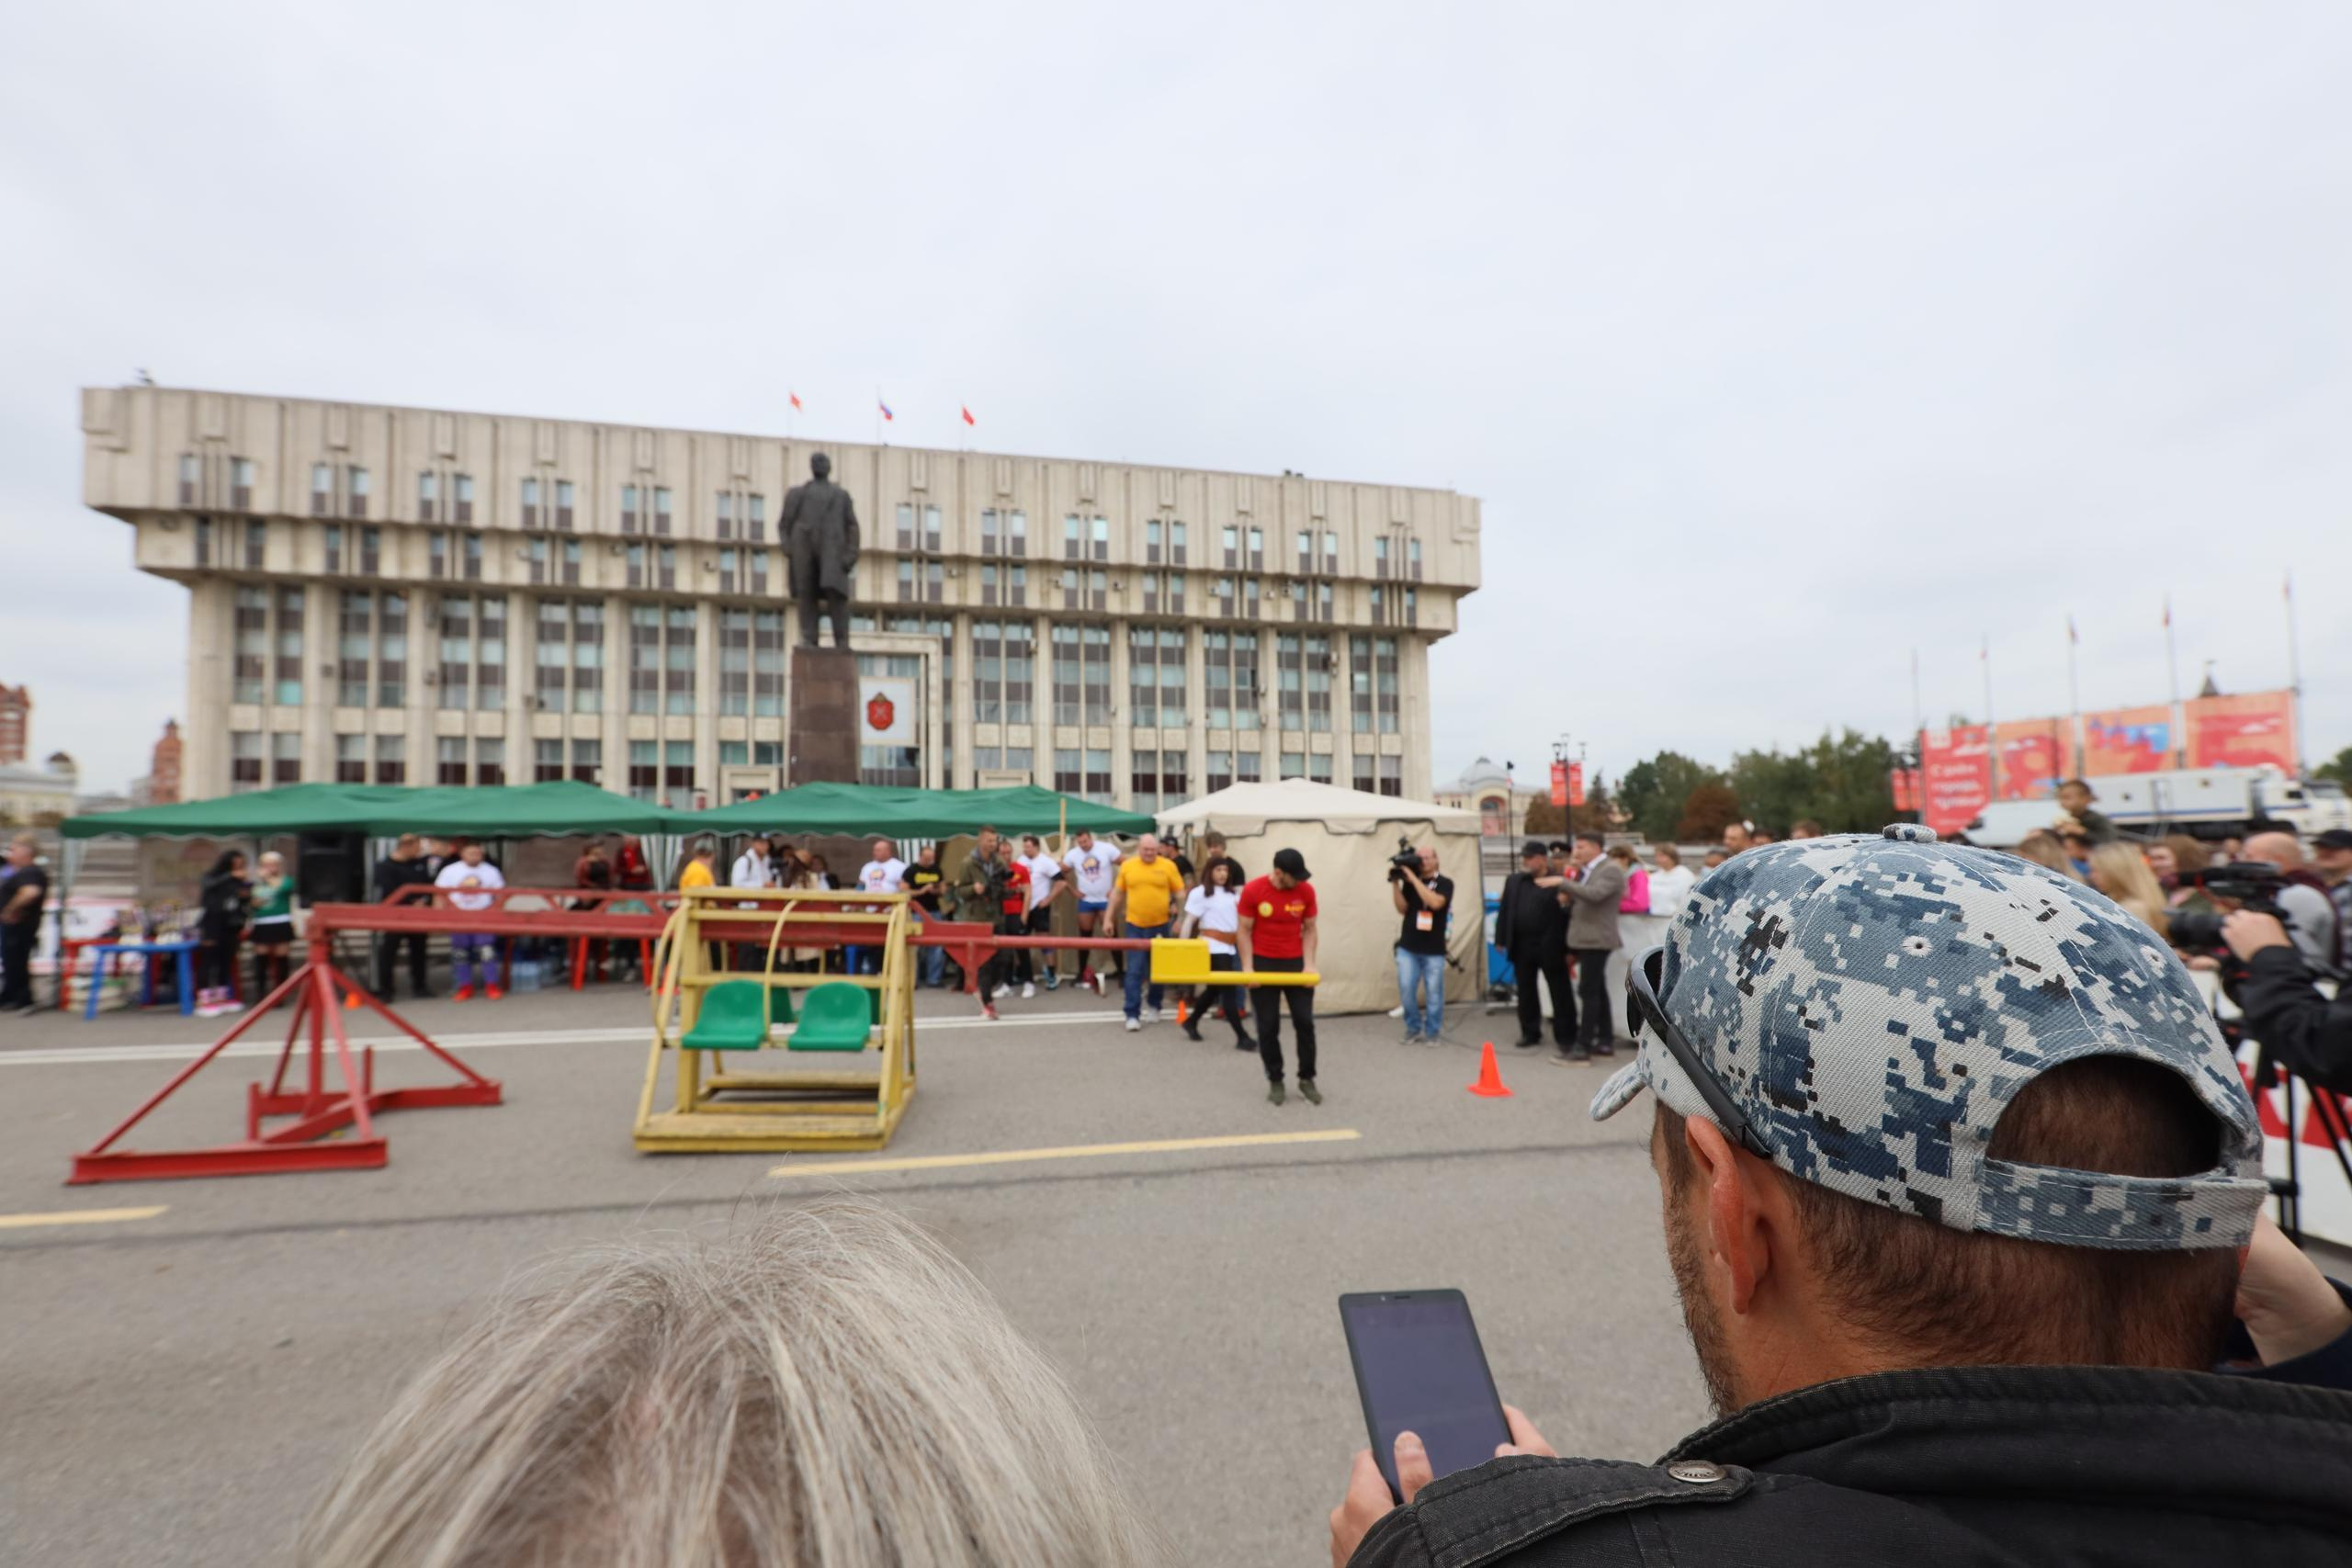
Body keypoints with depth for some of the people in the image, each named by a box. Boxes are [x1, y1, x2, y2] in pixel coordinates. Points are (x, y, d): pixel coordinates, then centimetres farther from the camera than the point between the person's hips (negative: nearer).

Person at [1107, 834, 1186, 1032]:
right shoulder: (1127, 866, 1)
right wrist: (1109, 918, 9)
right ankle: (1132, 1015, 0)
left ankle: (1154, 1006, 32)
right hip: (1134, 926, 0)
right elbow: (1117, 893, 9)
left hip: (1160, 926, 0)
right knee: (1134, 971, -3)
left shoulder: (1168, 866, -3)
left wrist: (1176, 905, -16)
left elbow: (1180, 892, 2)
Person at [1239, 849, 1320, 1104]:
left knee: (1305, 1022, 4)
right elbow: (1244, 931, -7)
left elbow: (1309, 930, 2)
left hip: (1296, 962, 2)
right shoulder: (1253, 890, -14)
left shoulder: (1306, 891, -7)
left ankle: (1307, 1079, 19)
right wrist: (1247, 967, -14)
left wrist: (1309, 964, -8)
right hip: (1264, 963, -2)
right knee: (1268, 1026, 5)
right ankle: (1275, 1081, 19)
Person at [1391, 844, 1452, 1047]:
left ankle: (1432, 1032, 19)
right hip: (1408, 947, 2)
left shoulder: (1445, 883, -3)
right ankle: (1413, 1029, 18)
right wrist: (1395, 883, -12)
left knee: (1434, 994, 3)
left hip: (1434, 950, -2)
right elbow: (1402, 909, -1)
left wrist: (1413, 878, -21)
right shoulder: (1409, 881, 5)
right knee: (1406, 991, 0)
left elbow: (1435, 903, -21)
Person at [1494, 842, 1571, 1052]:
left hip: (1550, 946, -5)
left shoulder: (1559, 882, -7)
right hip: (1521, 946, 5)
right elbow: (1504, 911, 12)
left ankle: (1566, 1036, 11)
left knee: (1560, 993, 3)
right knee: (1525, 992, 12)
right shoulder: (1513, 881, 10)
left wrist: (1570, 949, -11)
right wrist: (1501, 940, 8)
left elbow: (1571, 914, -9)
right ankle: (1530, 1034, 22)